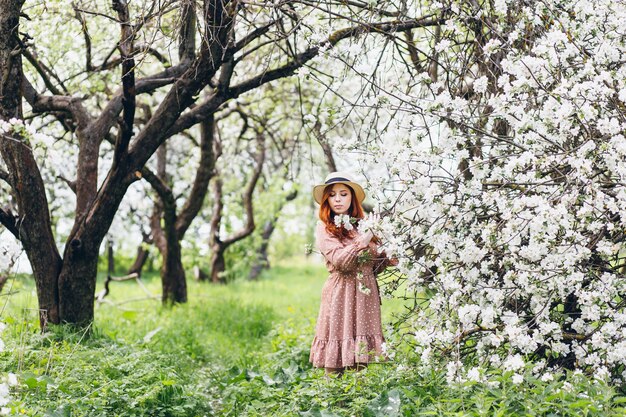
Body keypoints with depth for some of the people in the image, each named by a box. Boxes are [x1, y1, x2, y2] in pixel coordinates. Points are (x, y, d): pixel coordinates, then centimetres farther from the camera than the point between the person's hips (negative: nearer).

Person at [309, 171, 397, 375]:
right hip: (340, 292, -4)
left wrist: (389, 259, -1)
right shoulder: (324, 228, 0)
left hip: (366, 292, 4)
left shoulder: (361, 224, 14)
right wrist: (363, 240, -19)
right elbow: (340, 261, -13)